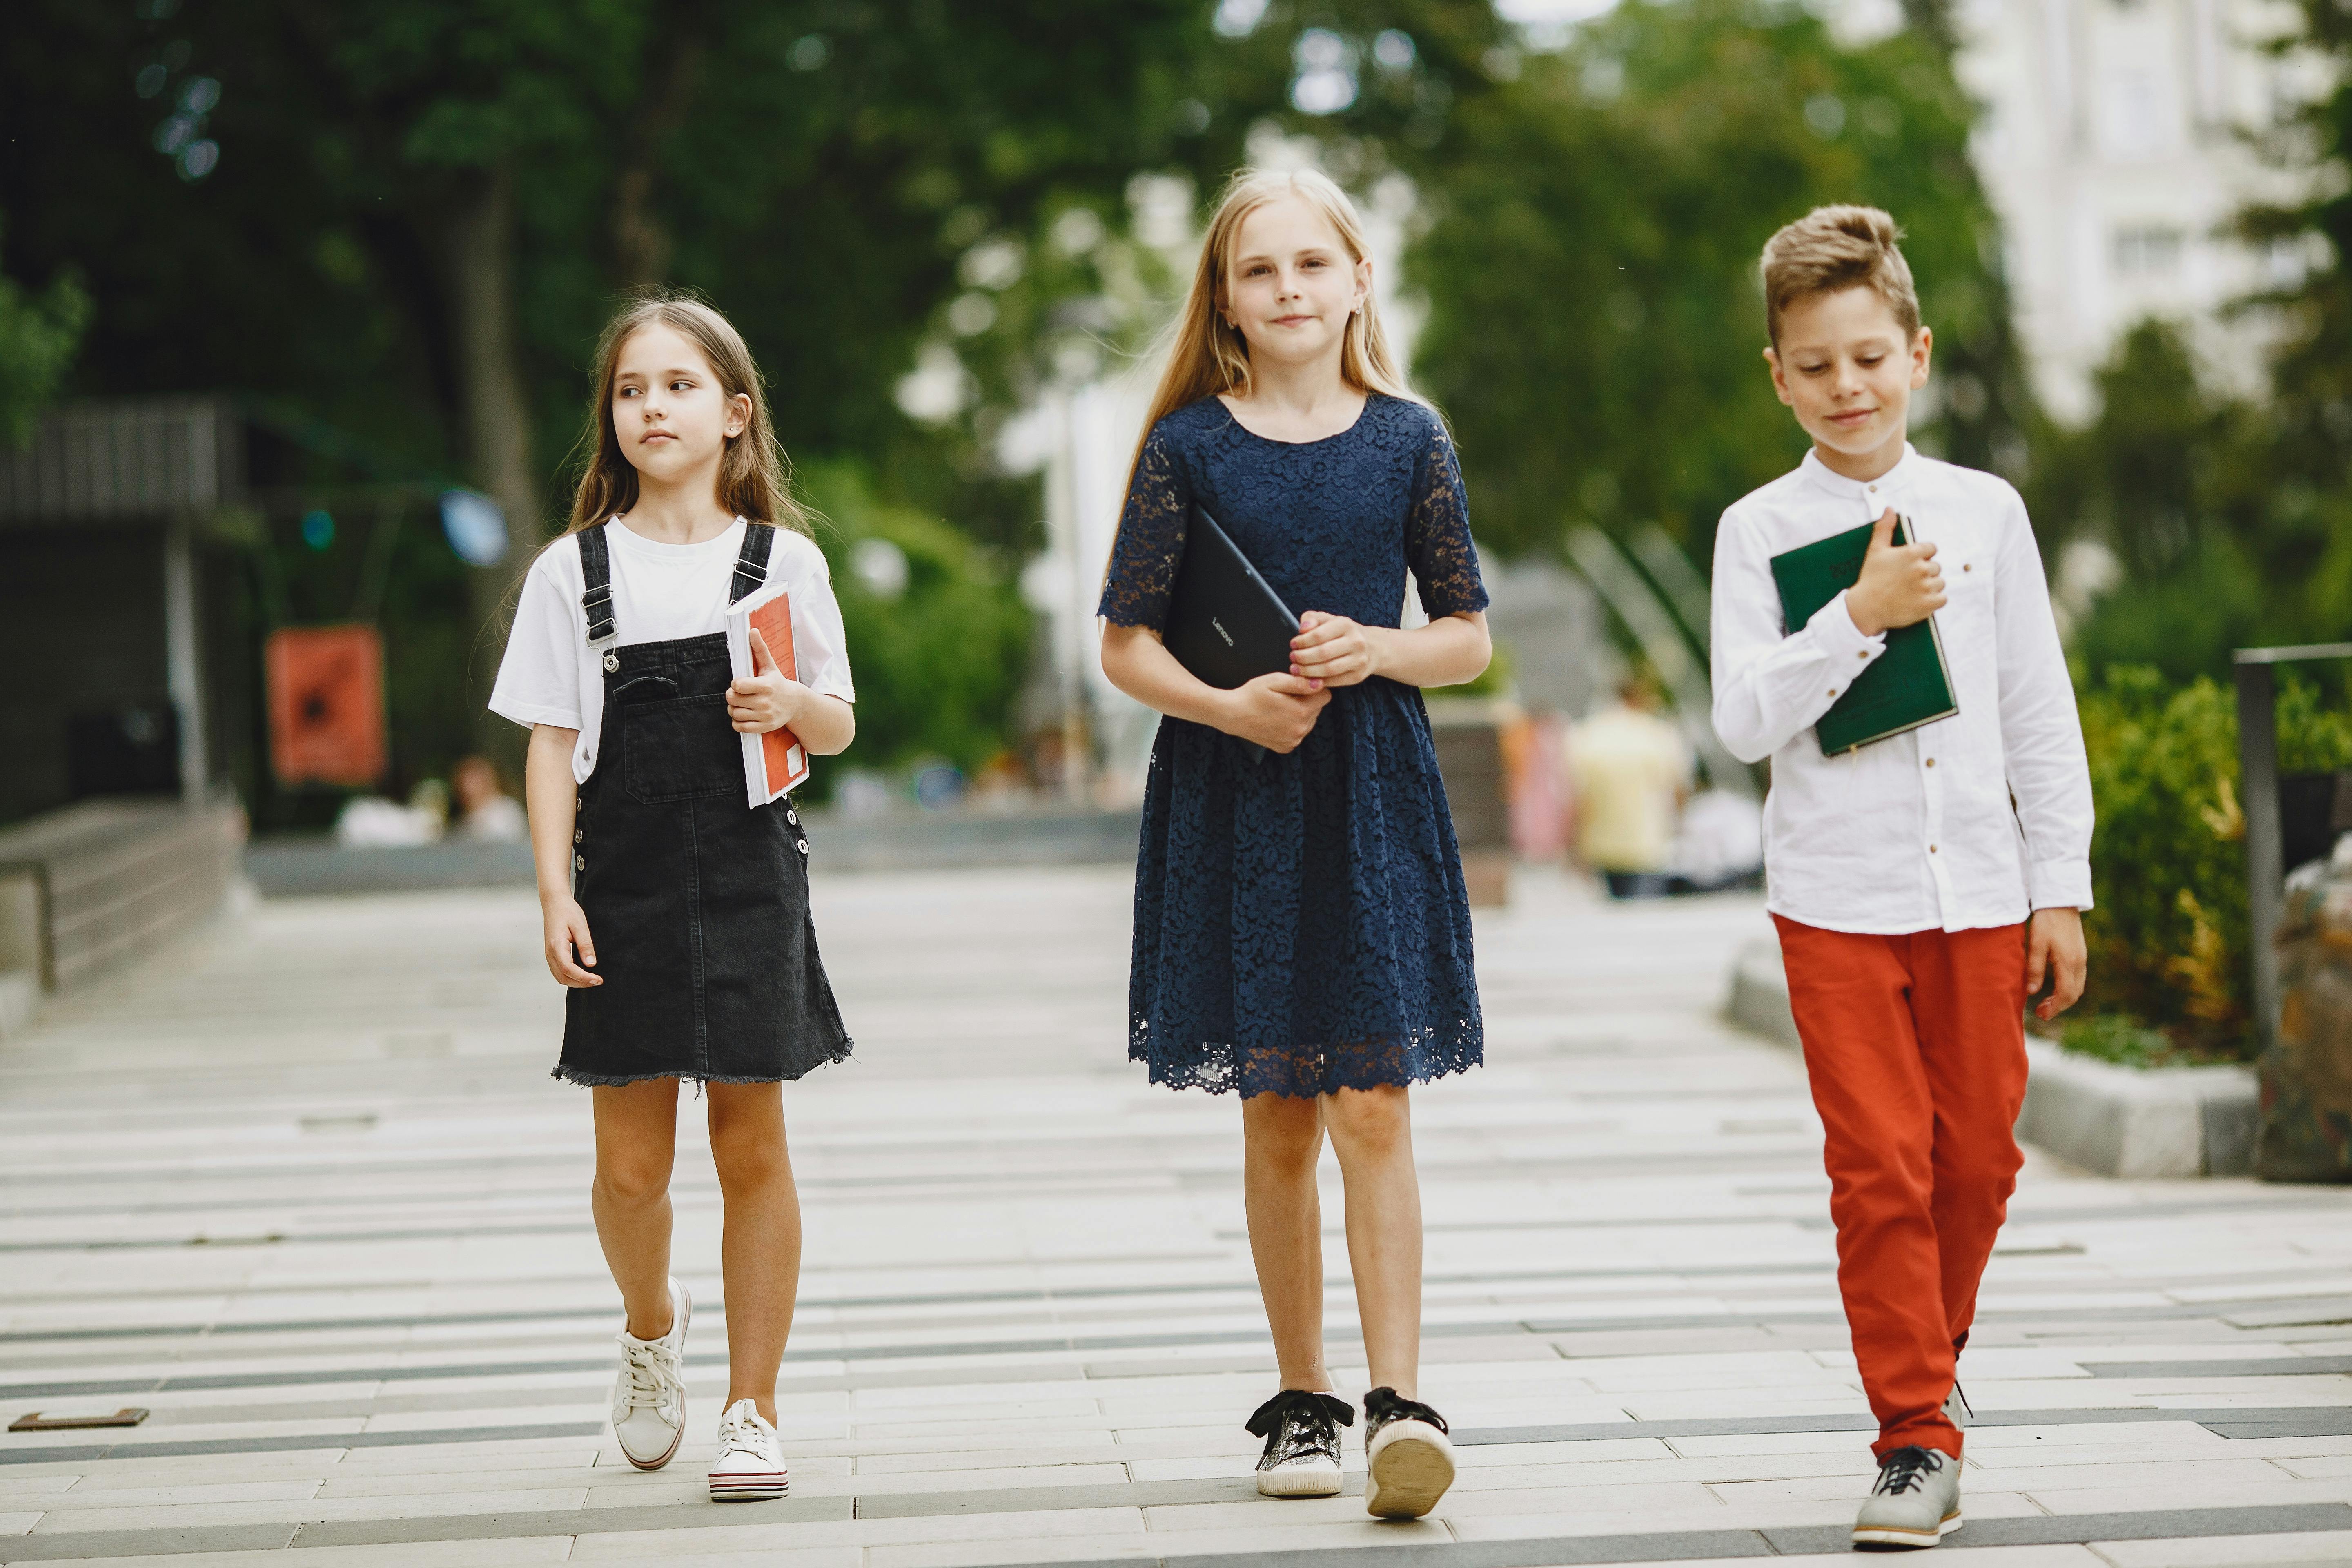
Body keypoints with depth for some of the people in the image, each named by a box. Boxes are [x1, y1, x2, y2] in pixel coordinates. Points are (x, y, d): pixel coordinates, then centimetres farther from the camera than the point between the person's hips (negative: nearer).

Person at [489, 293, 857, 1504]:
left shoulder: (783, 561, 4)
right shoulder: (574, 571, 4)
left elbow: (838, 724, 10)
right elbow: (552, 743, 3)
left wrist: (794, 707, -13)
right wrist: (555, 894, -6)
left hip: (749, 884, 0)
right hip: (625, 891, 0)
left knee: (751, 1147, 1)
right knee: (630, 1163, 2)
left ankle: (752, 1408, 11)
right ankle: (650, 1326, 33)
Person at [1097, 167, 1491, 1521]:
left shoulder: (1409, 437, 4)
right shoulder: (1191, 444, 1)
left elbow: (1470, 636, 9)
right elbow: (1126, 645, 1)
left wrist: (1375, 650, -11)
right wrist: (1232, 706, -16)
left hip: (1375, 795, 0)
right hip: (1234, 796, 0)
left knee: (1372, 1103, -7)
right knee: (1277, 1114, 6)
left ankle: (1401, 1397, -8)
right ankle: (1302, 1398, 15)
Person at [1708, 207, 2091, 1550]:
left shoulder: (1986, 511, 5)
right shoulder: (1759, 532, 0)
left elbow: (2042, 713, 7)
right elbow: (1745, 720, -9)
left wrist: (2061, 888, 4)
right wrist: (1860, 620, -19)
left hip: (1981, 888, 2)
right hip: (1839, 897, -2)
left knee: (1979, 1154, 8)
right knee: (1880, 1169, -4)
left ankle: (1931, 1354, 33)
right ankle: (1919, 1438, 3)